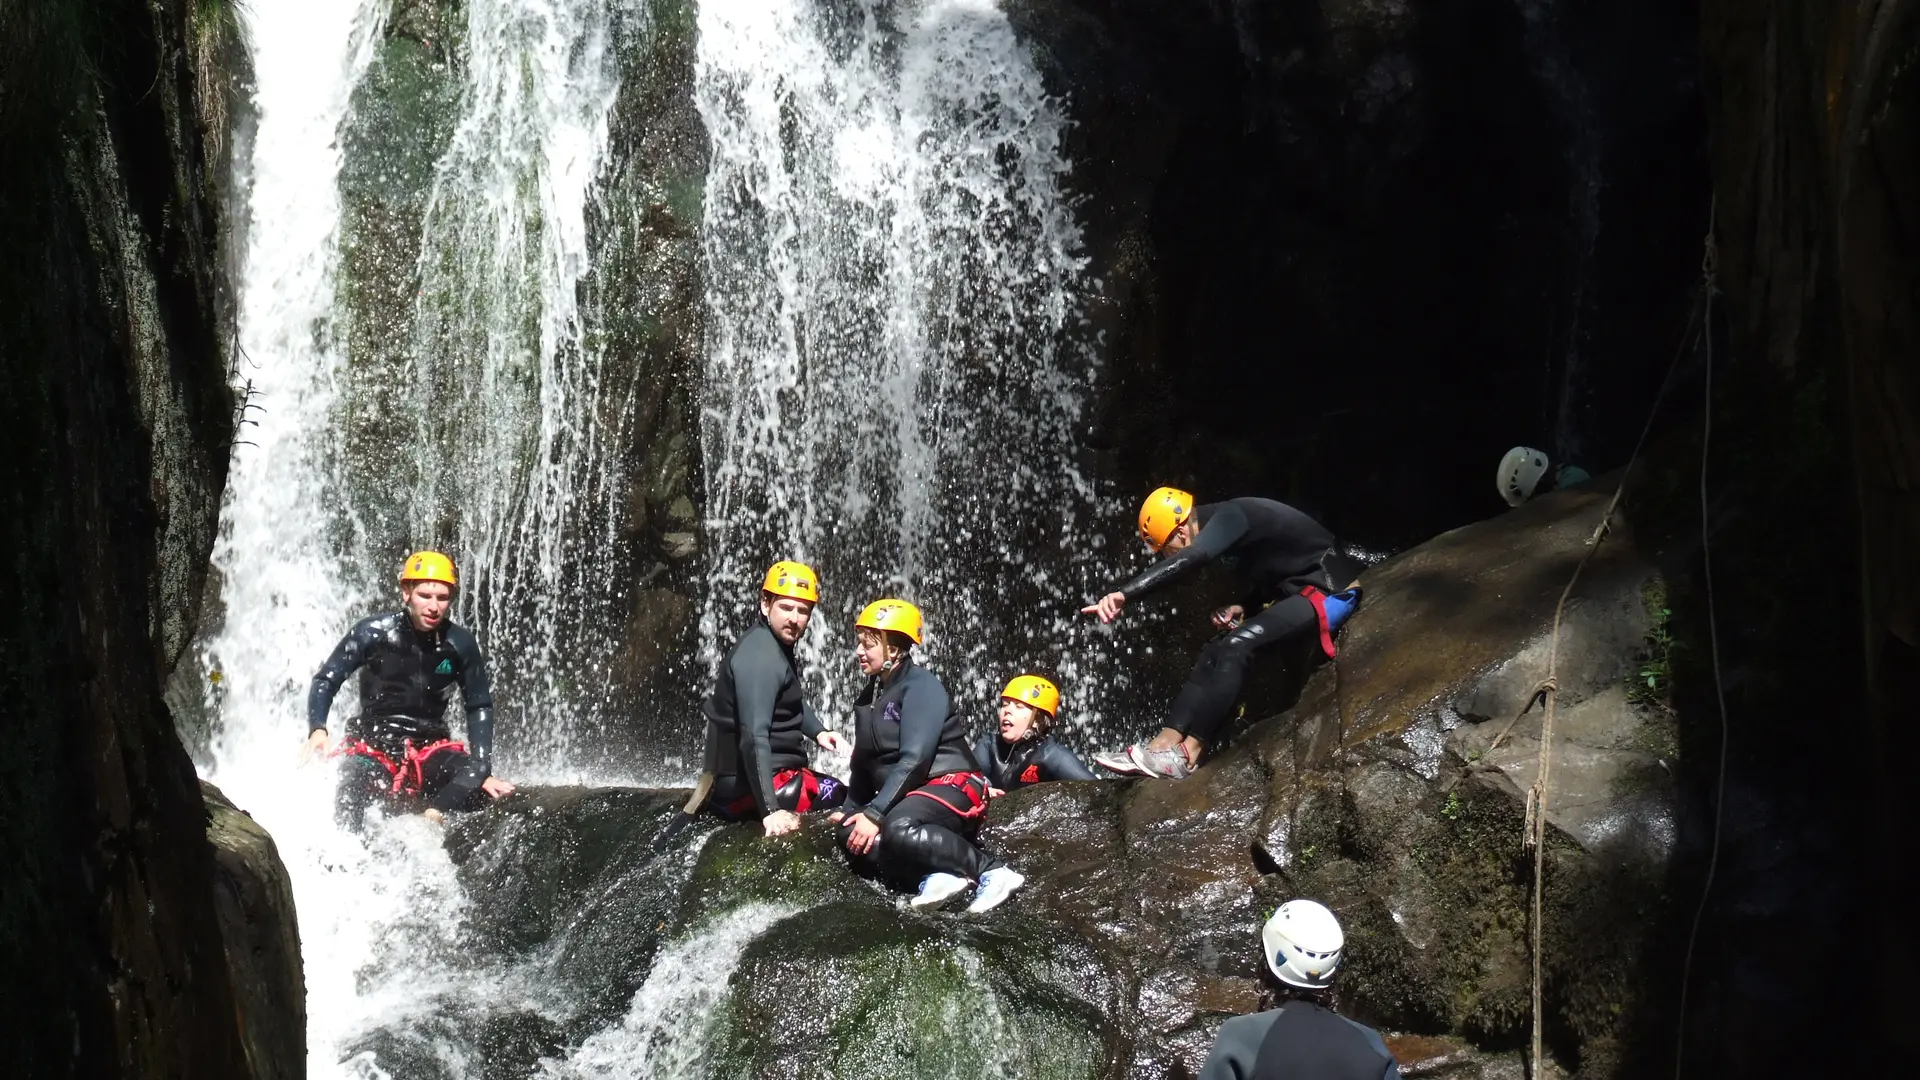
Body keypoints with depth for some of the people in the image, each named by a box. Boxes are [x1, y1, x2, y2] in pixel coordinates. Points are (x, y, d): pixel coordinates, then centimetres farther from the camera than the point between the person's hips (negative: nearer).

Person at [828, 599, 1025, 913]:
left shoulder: (921, 686, -11)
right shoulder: (868, 699, 15)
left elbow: (914, 759, -21)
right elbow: (863, 764, 19)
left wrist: (874, 813, -25)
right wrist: (852, 811, 5)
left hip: (951, 785, -8)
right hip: (911, 797, 8)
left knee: (898, 829, -37)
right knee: (852, 836, -16)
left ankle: (992, 871, -25)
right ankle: (936, 873, -26)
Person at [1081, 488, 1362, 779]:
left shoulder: (1230, 517, -18)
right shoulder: (1224, 526, 12)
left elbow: (1188, 559, -36)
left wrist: (1124, 594, -46)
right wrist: (1243, 608, 6)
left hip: (1327, 591, -11)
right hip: (1298, 594, 11)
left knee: (1236, 646, -25)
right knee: (1215, 653, -2)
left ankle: (1187, 753, -28)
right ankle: (1166, 743, -12)